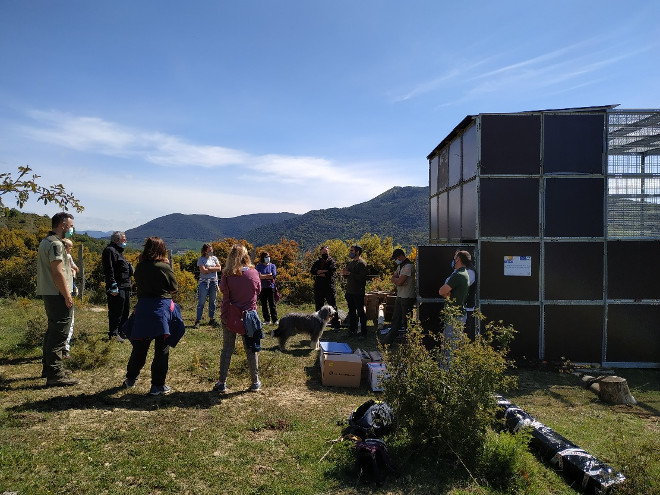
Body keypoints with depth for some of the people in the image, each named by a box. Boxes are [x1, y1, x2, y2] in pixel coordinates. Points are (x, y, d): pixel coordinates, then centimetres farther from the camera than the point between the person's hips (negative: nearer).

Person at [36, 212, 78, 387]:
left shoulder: (45, 242, 17)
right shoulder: (55, 244, -16)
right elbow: (58, 273, -21)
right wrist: (67, 296, -18)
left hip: (48, 294, 11)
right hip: (57, 295, -11)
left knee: (53, 331, 19)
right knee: (59, 334, -7)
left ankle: (48, 368, 30)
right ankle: (55, 374, -4)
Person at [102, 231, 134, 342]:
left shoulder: (119, 251, 21)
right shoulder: (109, 251, -11)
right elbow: (109, 270, -20)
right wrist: (113, 286, -24)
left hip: (125, 287, 11)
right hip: (117, 288, -11)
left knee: (125, 311, 15)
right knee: (116, 311, -7)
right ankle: (113, 334, -1)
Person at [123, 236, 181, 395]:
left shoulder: (139, 267, 2)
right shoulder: (164, 267, -12)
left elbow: (138, 283, 15)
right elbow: (174, 288, -1)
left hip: (142, 309, 5)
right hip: (161, 309, -4)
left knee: (139, 347, 18)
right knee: (161, 349, 5)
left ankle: (130, 379, 33)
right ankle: (157, 385, 9)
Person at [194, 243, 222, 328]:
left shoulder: (214, 258, 11)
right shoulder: (201, 259, -1)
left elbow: (219, 268, 1)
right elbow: (203, 271, -13)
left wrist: (209, 268, -8)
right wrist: (214, 269, -5)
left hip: (214, 281, 4)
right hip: (204, 282, -4)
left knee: (212, 301, 9)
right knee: (201, 302, -5)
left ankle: (212, 319, 18)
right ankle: (198, 321, 0)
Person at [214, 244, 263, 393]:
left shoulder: (227, 275, -15)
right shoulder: (254, 273, -11)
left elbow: (222, 290, 2)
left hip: (229, 317, 0)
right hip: (249, 316, 1)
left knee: (227, 349, 10)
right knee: (251, 349, 12)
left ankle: (222, 384, 15)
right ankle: (255, 382, 21)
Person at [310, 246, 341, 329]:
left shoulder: (332, 262, 2)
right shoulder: (317, 262, 12)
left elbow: (331, 272, -15)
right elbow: (312, 271, -6)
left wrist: (318, 274, -7)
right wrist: (325, 271, -15)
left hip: (329, 288, -3)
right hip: (318, 288, 4)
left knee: (333, 306, -2)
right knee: (318, 306, 10)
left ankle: (336, 323, 2)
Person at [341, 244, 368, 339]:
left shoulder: (362, 263, -12)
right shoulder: (350, 262, 14)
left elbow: (361, 277, -23)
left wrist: (349, 273, -22)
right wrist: (344, 273, -2)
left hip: (358, 293, -8)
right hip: (350, 292, 8)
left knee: (361, 312, -2)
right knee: (351, 311, 16)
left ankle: (363, 332, 5)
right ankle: (352, 329, 27)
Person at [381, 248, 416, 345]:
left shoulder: (409, 266, -17)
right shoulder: (400, 266, 16)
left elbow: (400, 282, -23)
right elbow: (392, 277, 13)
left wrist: (394, 279, -3)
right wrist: (398, 280, -8)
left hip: (407, 298, -10)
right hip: (399, 297, 10)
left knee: (406, 321, -3)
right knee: (396, 319, 16)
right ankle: (389, 339, 25)